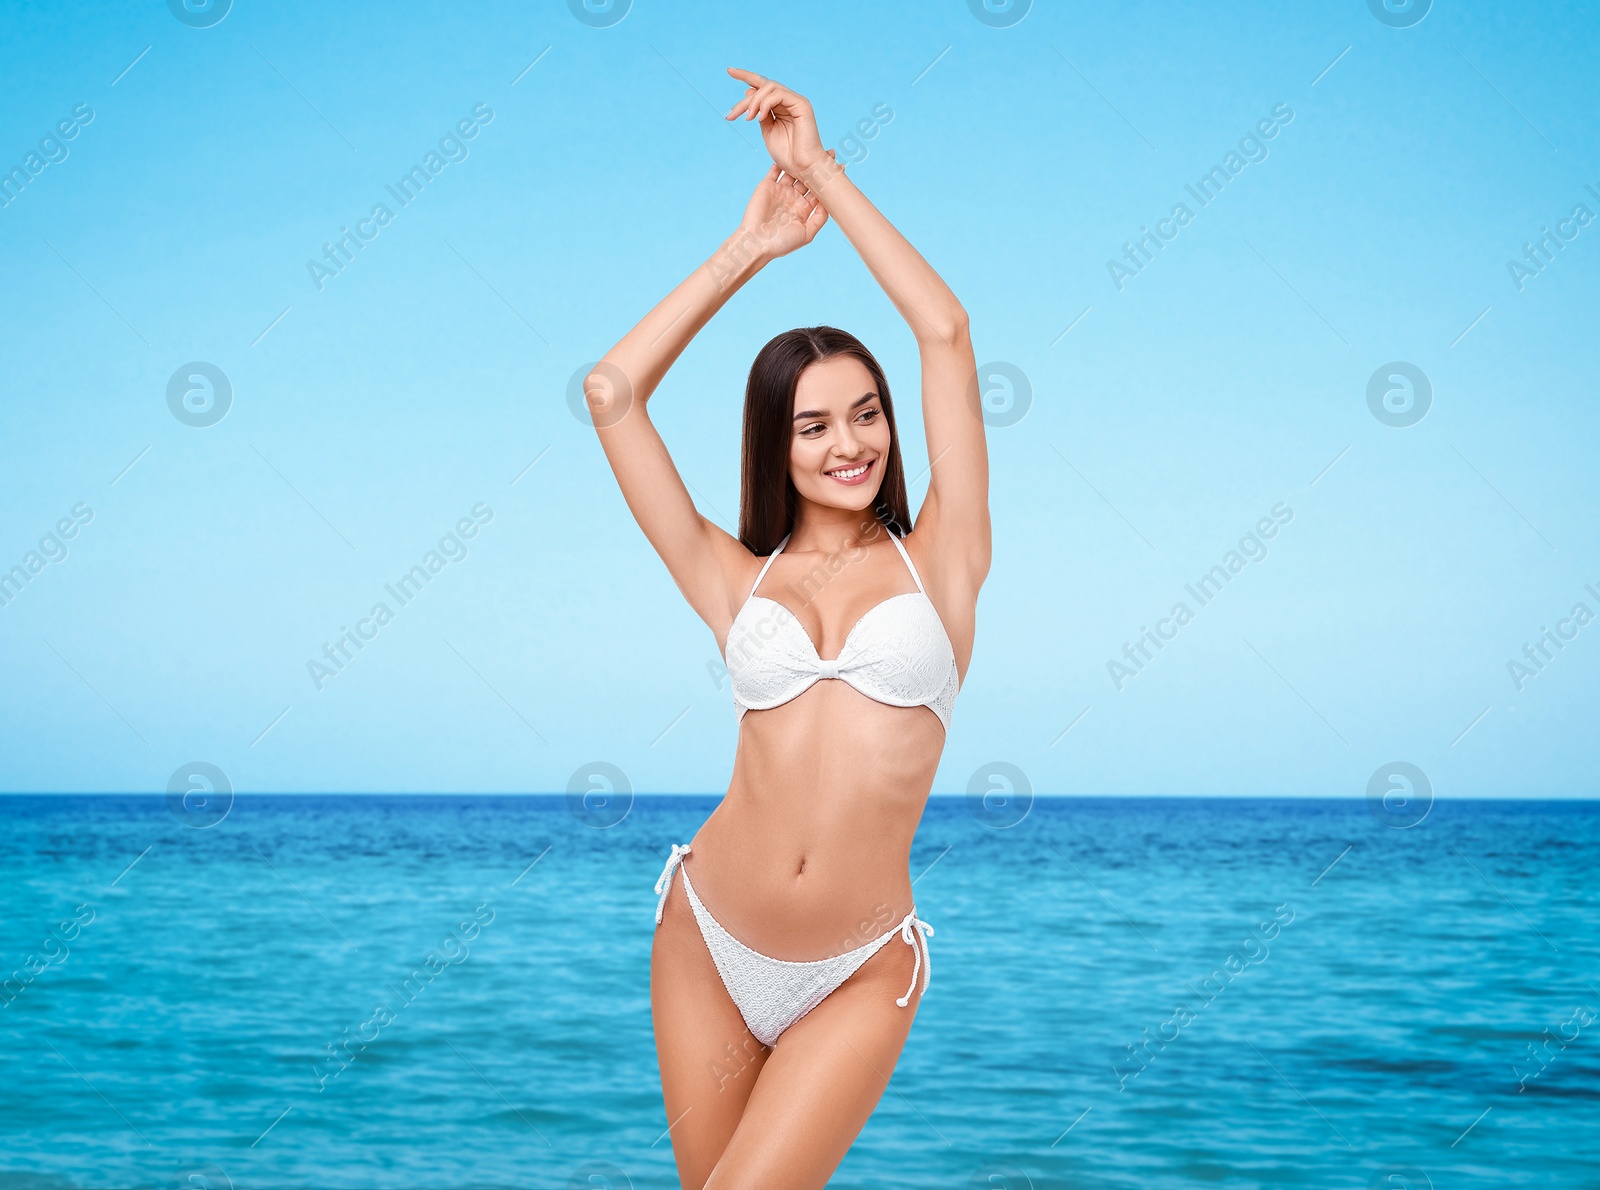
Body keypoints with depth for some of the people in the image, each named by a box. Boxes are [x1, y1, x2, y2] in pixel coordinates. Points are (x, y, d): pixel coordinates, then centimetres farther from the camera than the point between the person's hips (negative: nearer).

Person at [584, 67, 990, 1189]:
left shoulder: (938, 561, 1)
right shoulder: (738, 581, 4)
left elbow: (945, 331, -5)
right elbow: (612, 392, 0)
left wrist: (823, 169, -1)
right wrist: (750, 247, 5)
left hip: (858, 978, -2)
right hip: (708, 940, 2)